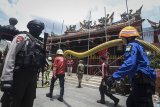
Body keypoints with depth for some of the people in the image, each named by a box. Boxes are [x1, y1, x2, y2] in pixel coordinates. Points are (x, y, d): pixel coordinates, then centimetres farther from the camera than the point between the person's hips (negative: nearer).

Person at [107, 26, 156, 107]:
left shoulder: (132, 45, -10)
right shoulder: (138, 45, 20)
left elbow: (129, 64, -28)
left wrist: (114, 76, -29)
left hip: (142, 82, -10)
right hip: (145, 80, 10)